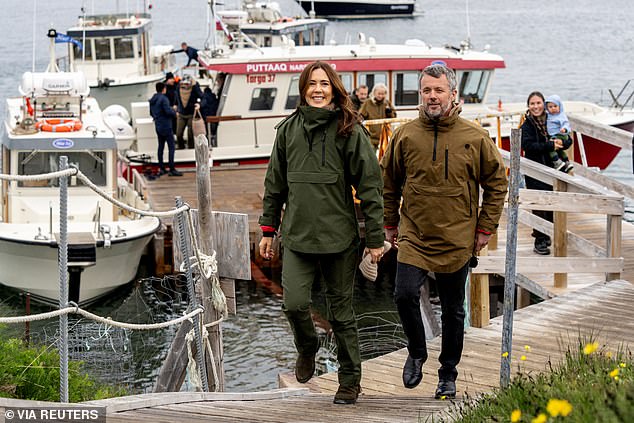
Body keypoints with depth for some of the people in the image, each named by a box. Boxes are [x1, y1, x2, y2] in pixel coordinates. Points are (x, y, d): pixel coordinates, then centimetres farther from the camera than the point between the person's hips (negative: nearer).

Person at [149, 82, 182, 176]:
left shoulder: (152, 100, 10)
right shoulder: (163, 99, -16)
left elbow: (151, 113, 17)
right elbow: (168, 111, -22)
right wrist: (174, 112, -3)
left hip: (158, 126, 9)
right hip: (166, 126, -9)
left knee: (161, 146, 14)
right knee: (171, 147, -5)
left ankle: (161, 168, 16)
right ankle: (172, 169, -9)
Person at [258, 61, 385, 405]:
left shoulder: (350, 131, -4)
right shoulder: (288, 129, 7)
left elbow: (370, 185, -3)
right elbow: (275, 183, 15)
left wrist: (375, 237, -5)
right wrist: (268, 229, 13)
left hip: (339, 237, -2)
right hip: (297, 236, 2)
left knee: (341, 312, 5)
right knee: (294, 303, -11)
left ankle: (350, 380, 22)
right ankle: (307, 348, 23)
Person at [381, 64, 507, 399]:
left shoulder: (475, 138, -4)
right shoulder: (405, 136, 0)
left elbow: (497, 183, 5)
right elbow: (388, 183, 12)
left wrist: (485, 229, 2)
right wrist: (390, 225, 11)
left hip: (457, 241, 0)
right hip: (413, 236, 0)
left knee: (453, 310, 9)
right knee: (405, 295, -16)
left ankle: (448, 374, 25)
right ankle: (416, 353, 11)